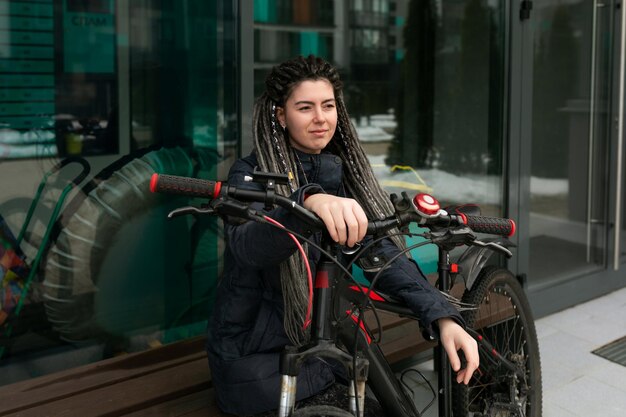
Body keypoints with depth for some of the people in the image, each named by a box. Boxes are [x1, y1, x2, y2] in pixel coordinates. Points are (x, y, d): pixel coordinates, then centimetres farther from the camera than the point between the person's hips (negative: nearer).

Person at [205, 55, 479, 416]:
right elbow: (247, 245, -33)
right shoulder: (252, 174, -12)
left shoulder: (344, 175, 2)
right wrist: (308, 202, -53)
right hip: (255, 355, -4)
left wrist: (443, 316, -26)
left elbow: (382, 252, -10)